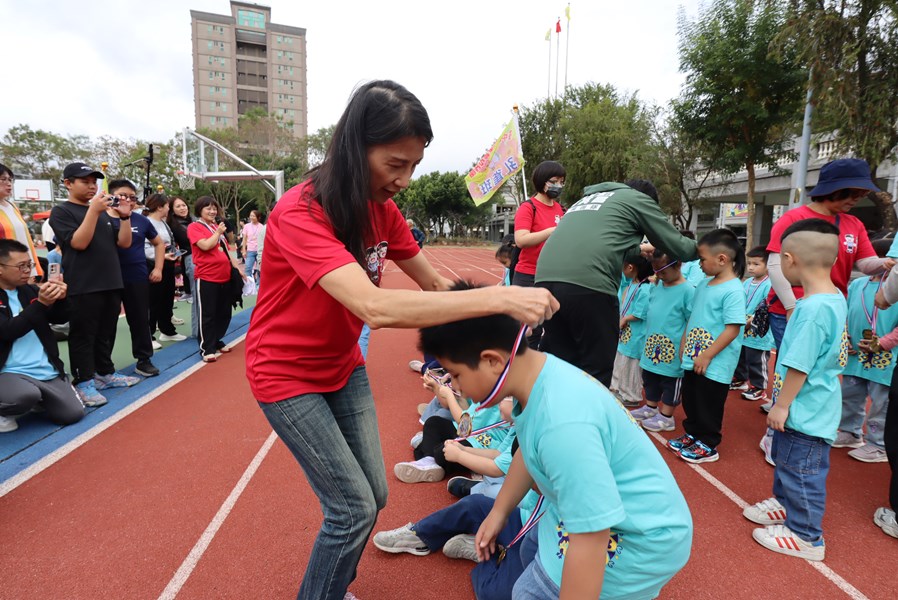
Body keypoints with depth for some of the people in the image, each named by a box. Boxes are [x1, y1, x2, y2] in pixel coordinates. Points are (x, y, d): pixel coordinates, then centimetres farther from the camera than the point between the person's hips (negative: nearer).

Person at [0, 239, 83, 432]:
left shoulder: (30, 290, 10)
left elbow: (60, 318, 12)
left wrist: (60, 299, -10)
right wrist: (41, 303, -28)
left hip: (47, 371, 5)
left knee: (73, 414, -6)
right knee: (25, 396, -37)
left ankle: (38, 398, 23)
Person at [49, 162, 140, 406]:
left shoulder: (104, 211, 17)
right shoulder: (61, 212, -3)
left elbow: (124, 243, 10)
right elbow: (79, 242, -17)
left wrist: (124, 216, -4)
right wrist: (93, 210, -21)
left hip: (111, 284, 7)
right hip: (83, 287, -6)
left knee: (106, 334, 14)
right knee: (83, 336, -1)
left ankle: (105, 373, 25)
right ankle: (84, 382, 6)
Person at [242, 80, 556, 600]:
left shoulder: (381, 209, -5)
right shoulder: (300, 215, -28)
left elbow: (435, 283, 0)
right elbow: (376, 308, -42)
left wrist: (503, 320, -14)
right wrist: (499, 297, -42)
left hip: (343, 365, 6)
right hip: (287, 374, -6)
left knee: (374, 496, 10)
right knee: (353, 507, -5)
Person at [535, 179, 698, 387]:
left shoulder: (588, 199, 34)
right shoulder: (639, 199, 15)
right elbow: (677, 247, 19)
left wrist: (639, 250, 57)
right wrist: (699, 247, 40)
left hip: (546, 279, 7)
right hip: (588, 284, -7)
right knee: (596, 370, 6)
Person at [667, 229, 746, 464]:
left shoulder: (733, 290, -19)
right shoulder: (704, 285, 7)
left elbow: (733, 329, -22)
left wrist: (707, 356, -21)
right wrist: (684, 344, 14)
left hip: (715, 364, -8)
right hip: (693, 359, 8)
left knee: (708, 406, 6)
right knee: (690, 400, 19)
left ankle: (707, 445, 22)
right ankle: (692, 434, 36)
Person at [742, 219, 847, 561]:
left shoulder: (813, 308, -28)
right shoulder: (835, 298, 4)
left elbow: (798, 365, -26)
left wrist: (782, 405, -16)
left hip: (805, 414, -10)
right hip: (807, 408, 10)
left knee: (800, 471, 6)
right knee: (785, 459, 26)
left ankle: (806, 537, 22)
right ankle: (785, 505, 45)